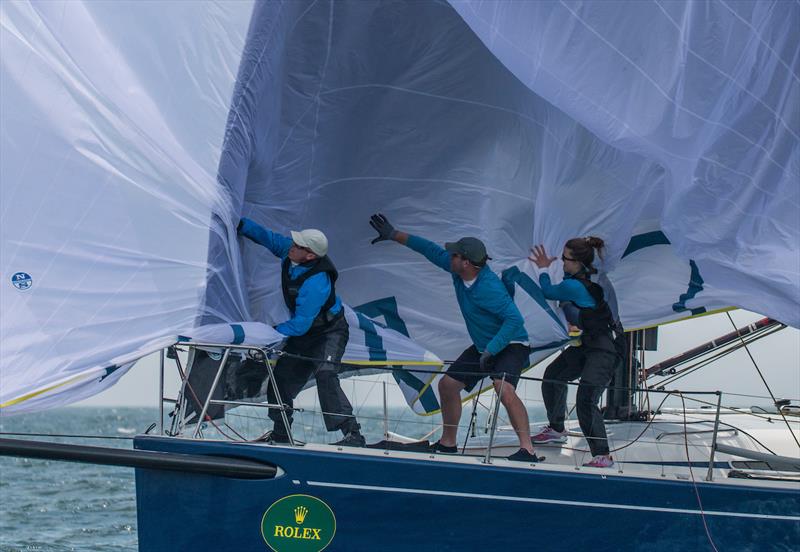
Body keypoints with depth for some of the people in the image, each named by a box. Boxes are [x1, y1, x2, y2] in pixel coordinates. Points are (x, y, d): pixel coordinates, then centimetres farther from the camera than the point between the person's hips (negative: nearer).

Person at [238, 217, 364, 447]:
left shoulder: (315, 283, -35)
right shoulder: (289, 251, -12)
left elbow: (300, 325, -30)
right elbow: (268, 237, 8)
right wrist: (240, 224, 5)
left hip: (328, 332, -9)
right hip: (304, 333, 9)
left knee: (325, 375, -30)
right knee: (281, 377, 9)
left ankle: (353, 434, -35)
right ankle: (280, 434, 26)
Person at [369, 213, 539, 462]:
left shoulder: (489, 288, -31)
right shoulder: (457, 270, -6)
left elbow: (514, 319, -34)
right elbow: (432, 250, 5)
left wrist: (490, 351, -35)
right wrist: (395, 235, 7)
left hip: (511, 345, -10)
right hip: (483, 346, 10)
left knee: (504, 388, -33)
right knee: (447, 384, 10)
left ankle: (527, 450, -32)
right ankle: (448, 444, 24)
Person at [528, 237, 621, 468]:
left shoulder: (574, 286, -25)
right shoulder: (590, 275, 2)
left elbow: (549, 292, -4)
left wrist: (543, 269, 11)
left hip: (604, 350, -11)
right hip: (587, 344, 11)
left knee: (586, 399, -21)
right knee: (553, 375, 24)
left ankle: (603, 456, -19)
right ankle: (557, 429, 41)